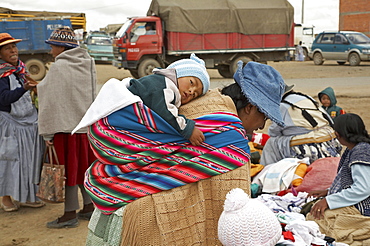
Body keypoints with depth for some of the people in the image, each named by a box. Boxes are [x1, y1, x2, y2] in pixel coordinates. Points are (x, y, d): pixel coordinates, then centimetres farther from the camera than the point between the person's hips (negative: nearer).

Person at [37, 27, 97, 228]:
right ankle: (89, 206, 26)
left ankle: (70, 214, 10)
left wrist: (47, 132, -11)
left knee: (69, 169, 1)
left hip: (66, 126, -8)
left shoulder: (59, 68, -15)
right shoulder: (88, 63, 7)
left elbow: (51, 101, -15)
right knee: (84, 166, 17)